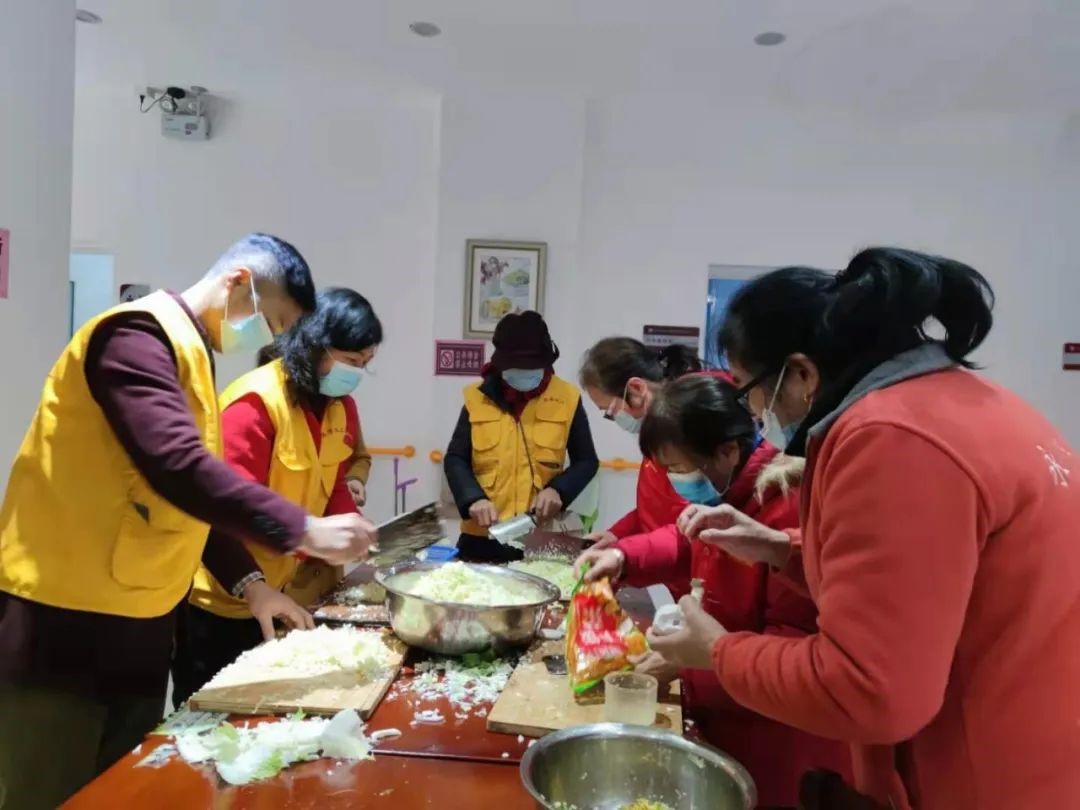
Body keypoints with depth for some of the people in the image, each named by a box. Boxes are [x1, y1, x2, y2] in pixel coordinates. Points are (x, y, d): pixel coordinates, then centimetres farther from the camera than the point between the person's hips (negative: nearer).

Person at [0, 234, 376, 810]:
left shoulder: (189, 353, 14)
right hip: (67, 622, -9)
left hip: (136, 624, 9)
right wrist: (303, 531, -27)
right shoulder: (139, 334, -15)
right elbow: (176, 467, -31)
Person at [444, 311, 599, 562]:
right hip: (482, 537, 1)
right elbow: (455, 459, 3)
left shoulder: (567, 398, -1)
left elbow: (586, 460, 6)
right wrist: (473, 498, -14)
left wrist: (559, 489, -12)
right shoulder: (477, 397, 1)